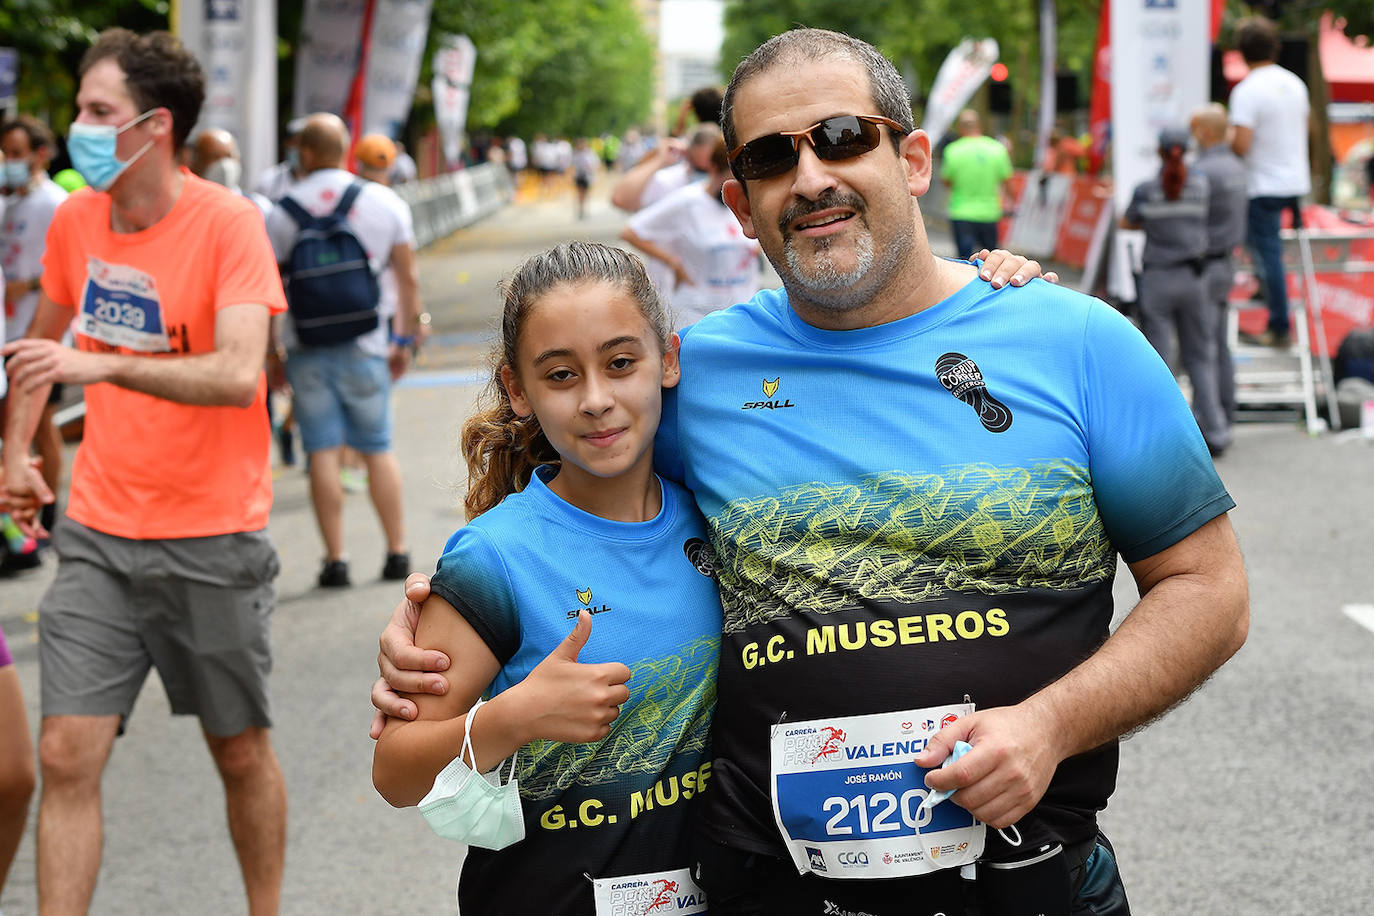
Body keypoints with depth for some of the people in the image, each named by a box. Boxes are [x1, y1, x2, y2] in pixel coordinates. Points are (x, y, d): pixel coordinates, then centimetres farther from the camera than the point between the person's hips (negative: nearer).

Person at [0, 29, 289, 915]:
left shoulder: (228, 222, -14)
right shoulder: (75, 219, 3)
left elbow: (238, 375, -26)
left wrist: (106, 367, -35)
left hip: (213, 539, -4)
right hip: (99, 532, 4)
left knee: (242, 753, 10)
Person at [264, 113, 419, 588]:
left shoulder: (283, 213, -4)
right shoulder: (386, 203, 0)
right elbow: (408, 279, 3)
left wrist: (271, 349, 7)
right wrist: (405, 340, 13)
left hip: (305, 349, -1)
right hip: (364, 348, 1)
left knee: (322, 451, 2)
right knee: (378, 450, 11)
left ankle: (336, 559, 3)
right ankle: (398, 551, 15)